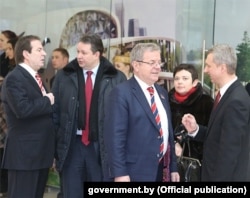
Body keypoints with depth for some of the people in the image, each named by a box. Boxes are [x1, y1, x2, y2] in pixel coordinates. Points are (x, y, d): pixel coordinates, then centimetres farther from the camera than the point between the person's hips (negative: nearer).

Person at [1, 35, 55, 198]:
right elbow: (23, 109, -27)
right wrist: (47, 101, -15)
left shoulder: (35, 78, 17)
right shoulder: (14, 78, -13)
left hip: (41, 152, 9)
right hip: (24, 153, -9)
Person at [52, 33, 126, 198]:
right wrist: (53, 145, 3)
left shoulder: (117, 78, -2)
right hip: (72, 145, 2)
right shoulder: (64, 76, 5)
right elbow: (55, 111, 6)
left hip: (103, 146, -2)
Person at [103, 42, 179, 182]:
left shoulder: (162, 92, 15)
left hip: (159, 172, 8)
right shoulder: (122, 93, -11)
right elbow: (115, 136, -16)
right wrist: (119, 173, -21)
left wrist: (173, 167, 16)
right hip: (134, 174, -8)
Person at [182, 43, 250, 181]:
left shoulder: (236, 101, -24)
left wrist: (218, 178, -20)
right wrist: (195, 129, -5)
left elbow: (229, 151, -24)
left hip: (224, 175, -9)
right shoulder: (228, 93, 6)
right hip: (216, 171, 9)